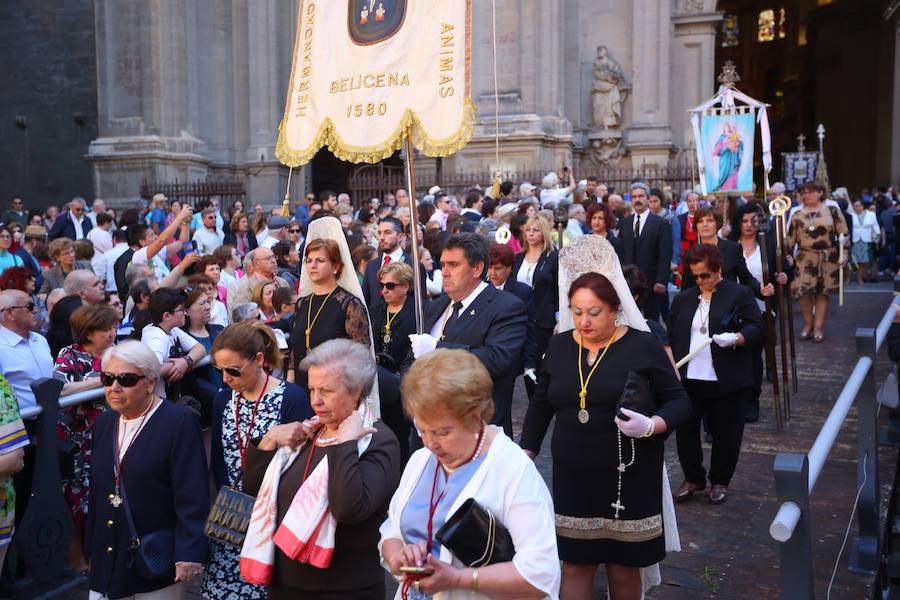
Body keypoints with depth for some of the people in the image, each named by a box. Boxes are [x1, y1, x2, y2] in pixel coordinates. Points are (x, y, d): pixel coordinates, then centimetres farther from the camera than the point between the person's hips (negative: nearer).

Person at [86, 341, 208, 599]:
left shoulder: (179, 422, -14)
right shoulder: (104, 422, 9)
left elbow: (192, 496, -17)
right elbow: (97, 490, 15)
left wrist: (189, 553, -20)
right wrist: (91, 547, 17)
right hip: (108, 558, 6)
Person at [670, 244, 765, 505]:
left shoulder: (740, 295, 0)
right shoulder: (683, 299, 13)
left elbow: (758, 329, -4)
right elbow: (672, 336, 16)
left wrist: (736, 338, -22)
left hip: (726, 382, -3)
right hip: (688, 379, 4)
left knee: (725, 434, 6)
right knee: (685, 430, 6)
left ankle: (719, 482, 25)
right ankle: (693, 478, 25)